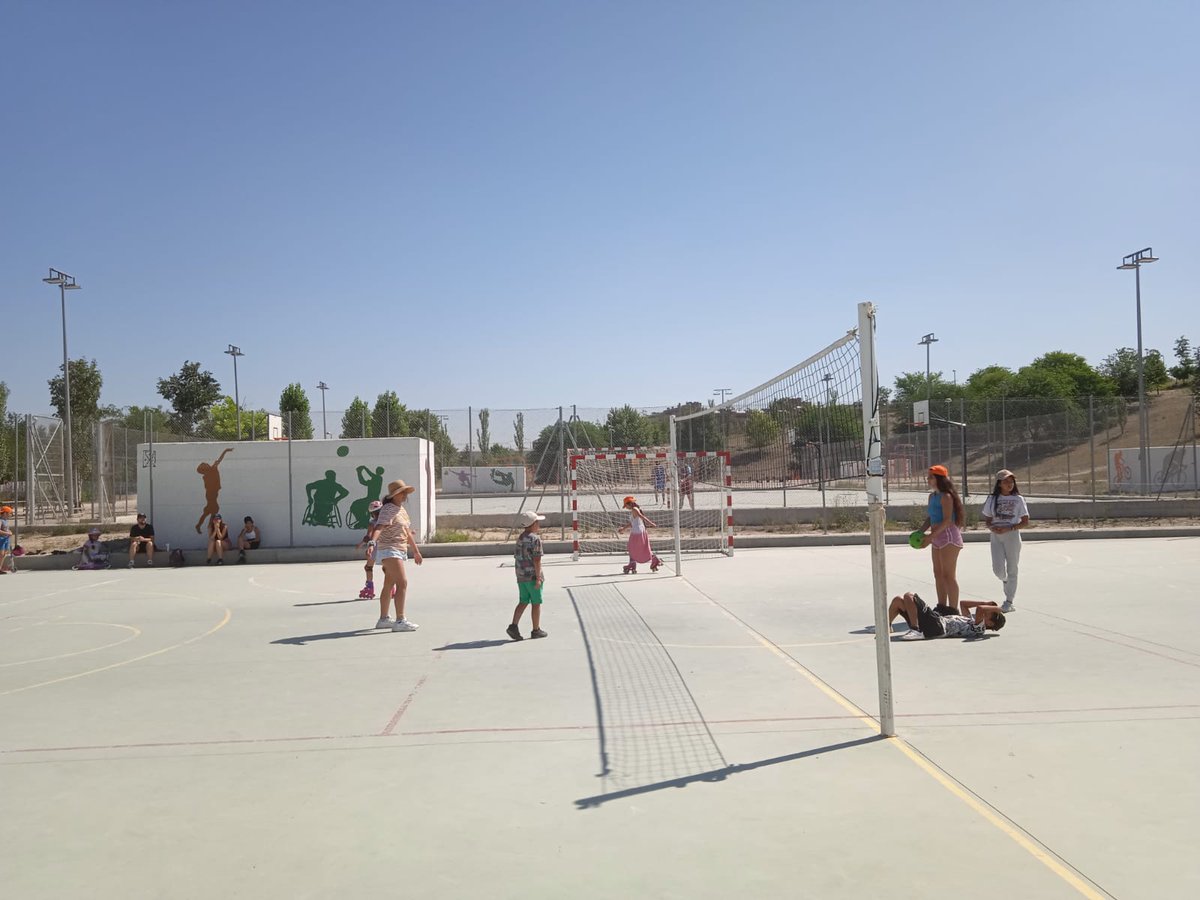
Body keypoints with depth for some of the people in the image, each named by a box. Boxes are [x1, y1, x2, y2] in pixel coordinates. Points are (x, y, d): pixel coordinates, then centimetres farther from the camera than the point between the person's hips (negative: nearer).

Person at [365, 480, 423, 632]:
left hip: (399, 551, 10)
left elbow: (408, 532, 24)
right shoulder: (388, 510, -13)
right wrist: (372, 542, -46)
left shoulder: (401, 509, 15)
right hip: (389, 550, -10)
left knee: (389, 585, 15)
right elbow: (378, 528, -28)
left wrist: (416, 552, 28)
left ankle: (383, 619, 23)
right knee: (402, 583, -16)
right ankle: (400, 621, -17)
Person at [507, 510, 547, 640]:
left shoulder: (520, 538, 10)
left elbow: (518, 557, 14)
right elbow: (537, 560, -18)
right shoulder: (535, 539, -15)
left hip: (521, 576, 7)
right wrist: (538, 578, -17)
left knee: (523, 602, 12)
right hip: (533, 575, -7)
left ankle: (514, 626, 0)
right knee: (536, 603, 4)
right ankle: (536, 630, 12)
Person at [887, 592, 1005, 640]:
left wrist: (995, 608, -12)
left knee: (908, 596, -16)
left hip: (936, 625, -9)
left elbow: (979, 608, -30)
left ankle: (915, 630, -15)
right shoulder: (974, 623, 18)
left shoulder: (979, 629, -11)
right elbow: (963, 603, 31)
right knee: (898, 600, 8)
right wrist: (986, 602, 25)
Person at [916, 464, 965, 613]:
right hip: (938, 538, 9)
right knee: (938, 573, 13)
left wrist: (930, 536, -25)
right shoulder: (932, 496, 13)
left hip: (948, 535, -9)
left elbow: (947, 520, -22)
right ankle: (942, 607, 22)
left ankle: (953, 610, -1)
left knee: (949, 575, -6)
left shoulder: (946, 496, -14)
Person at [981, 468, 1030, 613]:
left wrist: (1008, 528, -16)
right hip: (996, 537, 2)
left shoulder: (1018, 499, -1)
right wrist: (992, 528, -12)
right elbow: (987, 520, 10)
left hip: (1012, 536, -2)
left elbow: (1025, 522, -2)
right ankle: (1005, 581, 30)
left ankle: (1009, 601, 12)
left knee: (1012, 569, 2)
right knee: (998, 569, -7)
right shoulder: (993, 499, 6)